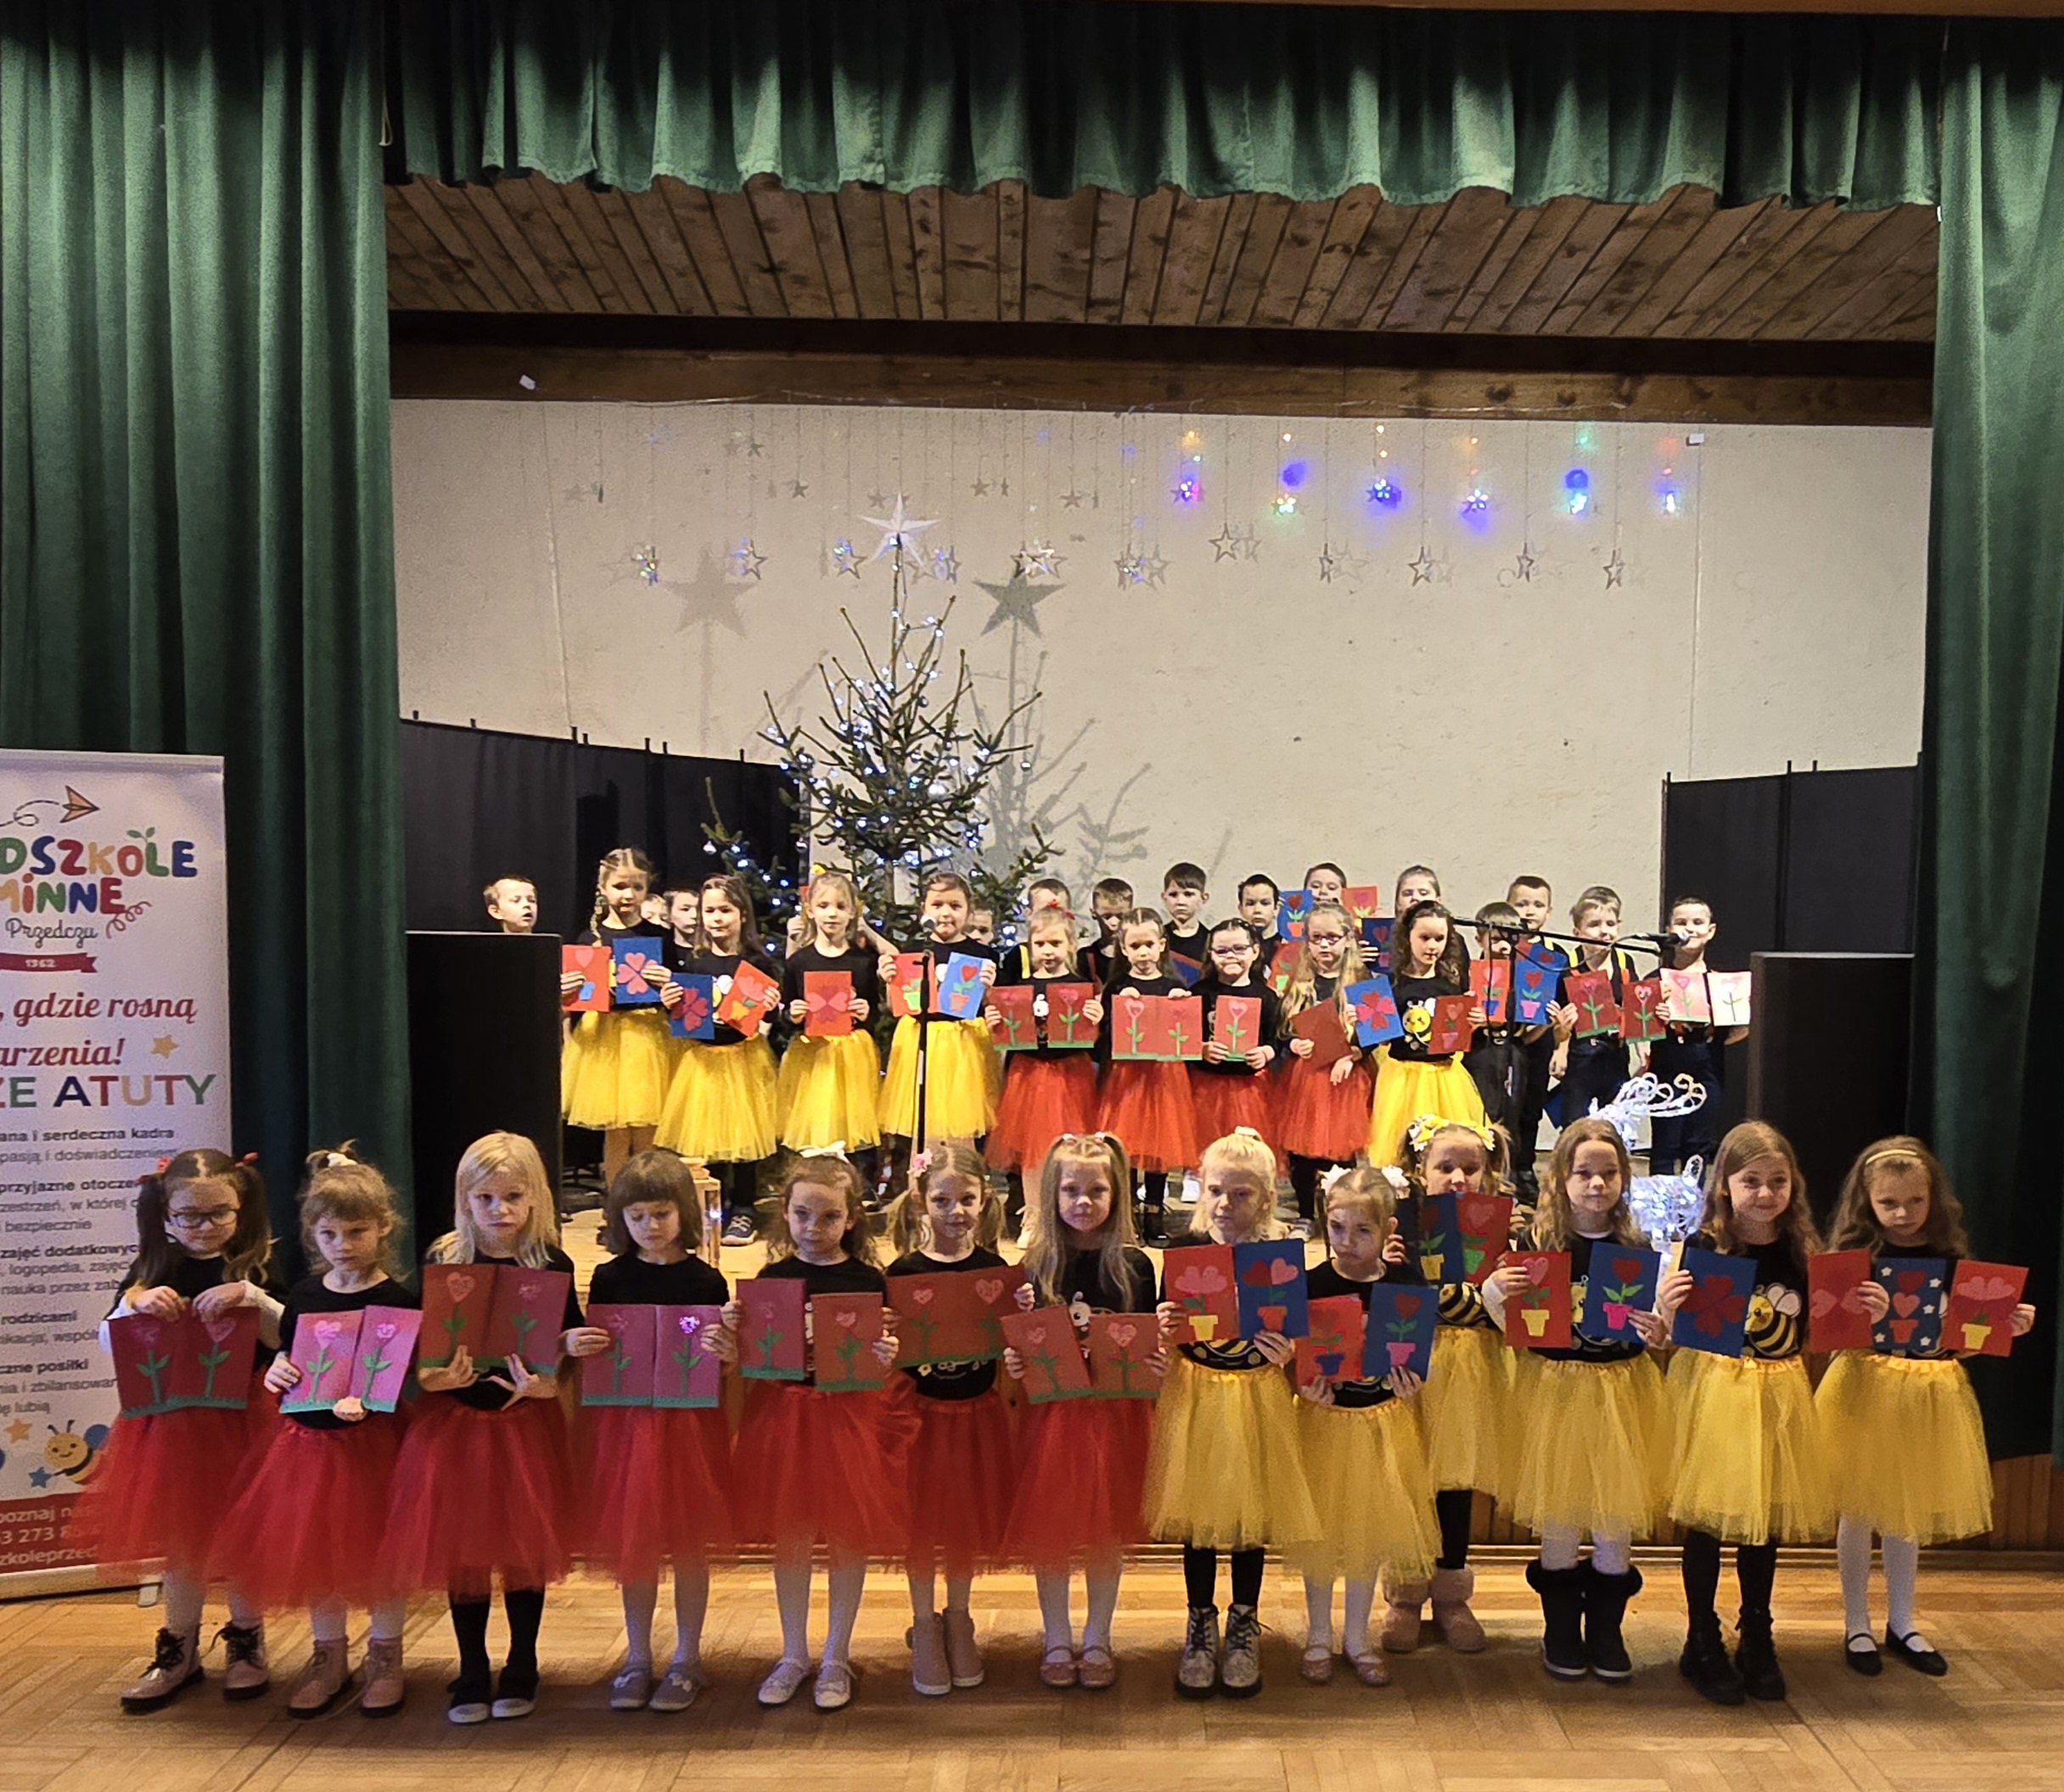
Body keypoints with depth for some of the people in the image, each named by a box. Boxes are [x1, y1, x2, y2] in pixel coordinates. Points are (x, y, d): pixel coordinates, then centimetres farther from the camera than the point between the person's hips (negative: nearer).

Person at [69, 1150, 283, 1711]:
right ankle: (178, 1652, 28)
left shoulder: (257, 1267, -6)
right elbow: (110, 1344, 3)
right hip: (171, 1422, 3)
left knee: (243, 1534, 8)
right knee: (180, 1535, 13)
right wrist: (135, 1303, -15)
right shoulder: (151, 1269, 2)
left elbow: (290, 1337, -11)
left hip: (241, 1418, -3)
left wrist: (250, 1298, -25)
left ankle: (247, 1644, 25)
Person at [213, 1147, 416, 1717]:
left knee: (377, 1551, 6)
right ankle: (329, 1658, 33)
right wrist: (276, 1373, -9)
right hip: (309, 1437, 5)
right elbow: (286, 1357, 13)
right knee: (313, 1552, 14)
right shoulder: (304, 1295, 4)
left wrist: (366, 1400, -30)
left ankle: (386, 1660, 25)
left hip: (374, 1439, -5)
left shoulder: (397, 1301, -11)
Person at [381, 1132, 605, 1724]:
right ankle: (472, 1675, 24)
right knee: (460, 1548, 7)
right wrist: (430, 1374, -22)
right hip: (455, 1421, 1)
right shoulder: (444, 1261, -2)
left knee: (526, 1545, 8)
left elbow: (567, 1341, 2)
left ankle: (520, 1672, 25)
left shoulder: (553, 1266, -3)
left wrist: (569, 1350, -20)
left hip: (527, 1423, 0)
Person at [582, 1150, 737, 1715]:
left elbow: (725, 1361, 0)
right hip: (626, 1421, 2)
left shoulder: (705, 1280, -3)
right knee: (632, 1545, 10)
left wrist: (727, 1352, -21)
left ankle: (686, 1661, 21)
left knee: (690, 1545, 7)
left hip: (690, 1421, -1)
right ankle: (637, 1659, 26)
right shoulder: (610, 1278, 1)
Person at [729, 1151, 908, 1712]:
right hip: (783, 1413, 2)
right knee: (788, 1537, 12)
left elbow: (881, 1357, -1)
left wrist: (886, 1356, -23)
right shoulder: (772, 1277, 1)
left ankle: (836, 1659, 25)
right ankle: (793, 1655, 30)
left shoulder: (868, 1280, -5)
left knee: (848, 1538, 7)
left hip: (851, 1416, -2)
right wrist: (734, 1328, -16)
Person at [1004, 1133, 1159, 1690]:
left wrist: (1157, 1363, -16)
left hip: (1116, 1413, 0)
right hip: (1052, 1409, 0)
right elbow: (1022, 1345, 4)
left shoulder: (1133, 1264, -3)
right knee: (1048, 1528, 7)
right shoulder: (1037, 1264, -3)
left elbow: (1148, 1345, 4)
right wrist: (1014, 1359, -17)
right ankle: (1057, 1640, 26)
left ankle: (1097, 1640, 28)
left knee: (1109, 1528, 10)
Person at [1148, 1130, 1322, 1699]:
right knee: (1198, 1511, 9)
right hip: (1194, 1397, 1)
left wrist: (1287, 1352, -21)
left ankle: (1244, 1626, 31)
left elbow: (1296, 1338, 0)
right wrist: (1163, 1328, -20)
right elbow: (1164, 1332, 2)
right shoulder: (1184, 1250, -4)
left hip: (1258, 1400, 0)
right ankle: (1200, 1626, 29)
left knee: (1253, 1509, 10)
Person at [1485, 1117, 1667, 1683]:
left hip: (1622, 1391, 2)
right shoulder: (1538, 1243, -6)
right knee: (1558, 1518, 7)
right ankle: (1561, 1632, 24)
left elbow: (1652, 1331, 5)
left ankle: (1607, 1630, 26)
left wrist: (1658, 1331, -16)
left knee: (1616, 1517, 8)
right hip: (1555, 1389, -2)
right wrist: (1494, 1293, -23)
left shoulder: (1636, 1247, 0)